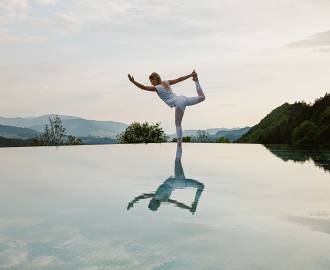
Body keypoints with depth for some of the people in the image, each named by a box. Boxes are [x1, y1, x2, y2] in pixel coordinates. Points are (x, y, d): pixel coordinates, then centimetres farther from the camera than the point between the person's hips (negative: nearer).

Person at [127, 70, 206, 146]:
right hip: (182, 98, 6)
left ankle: (179, 145, 1)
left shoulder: (157, 88, -7)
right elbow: (179, 79, 18)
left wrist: (133, 81, -14)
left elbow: (144, 87, -13)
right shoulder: (166, 82, 13)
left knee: (178, 124, 1)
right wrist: (190, 75, 26)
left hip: (179, 104, -6)